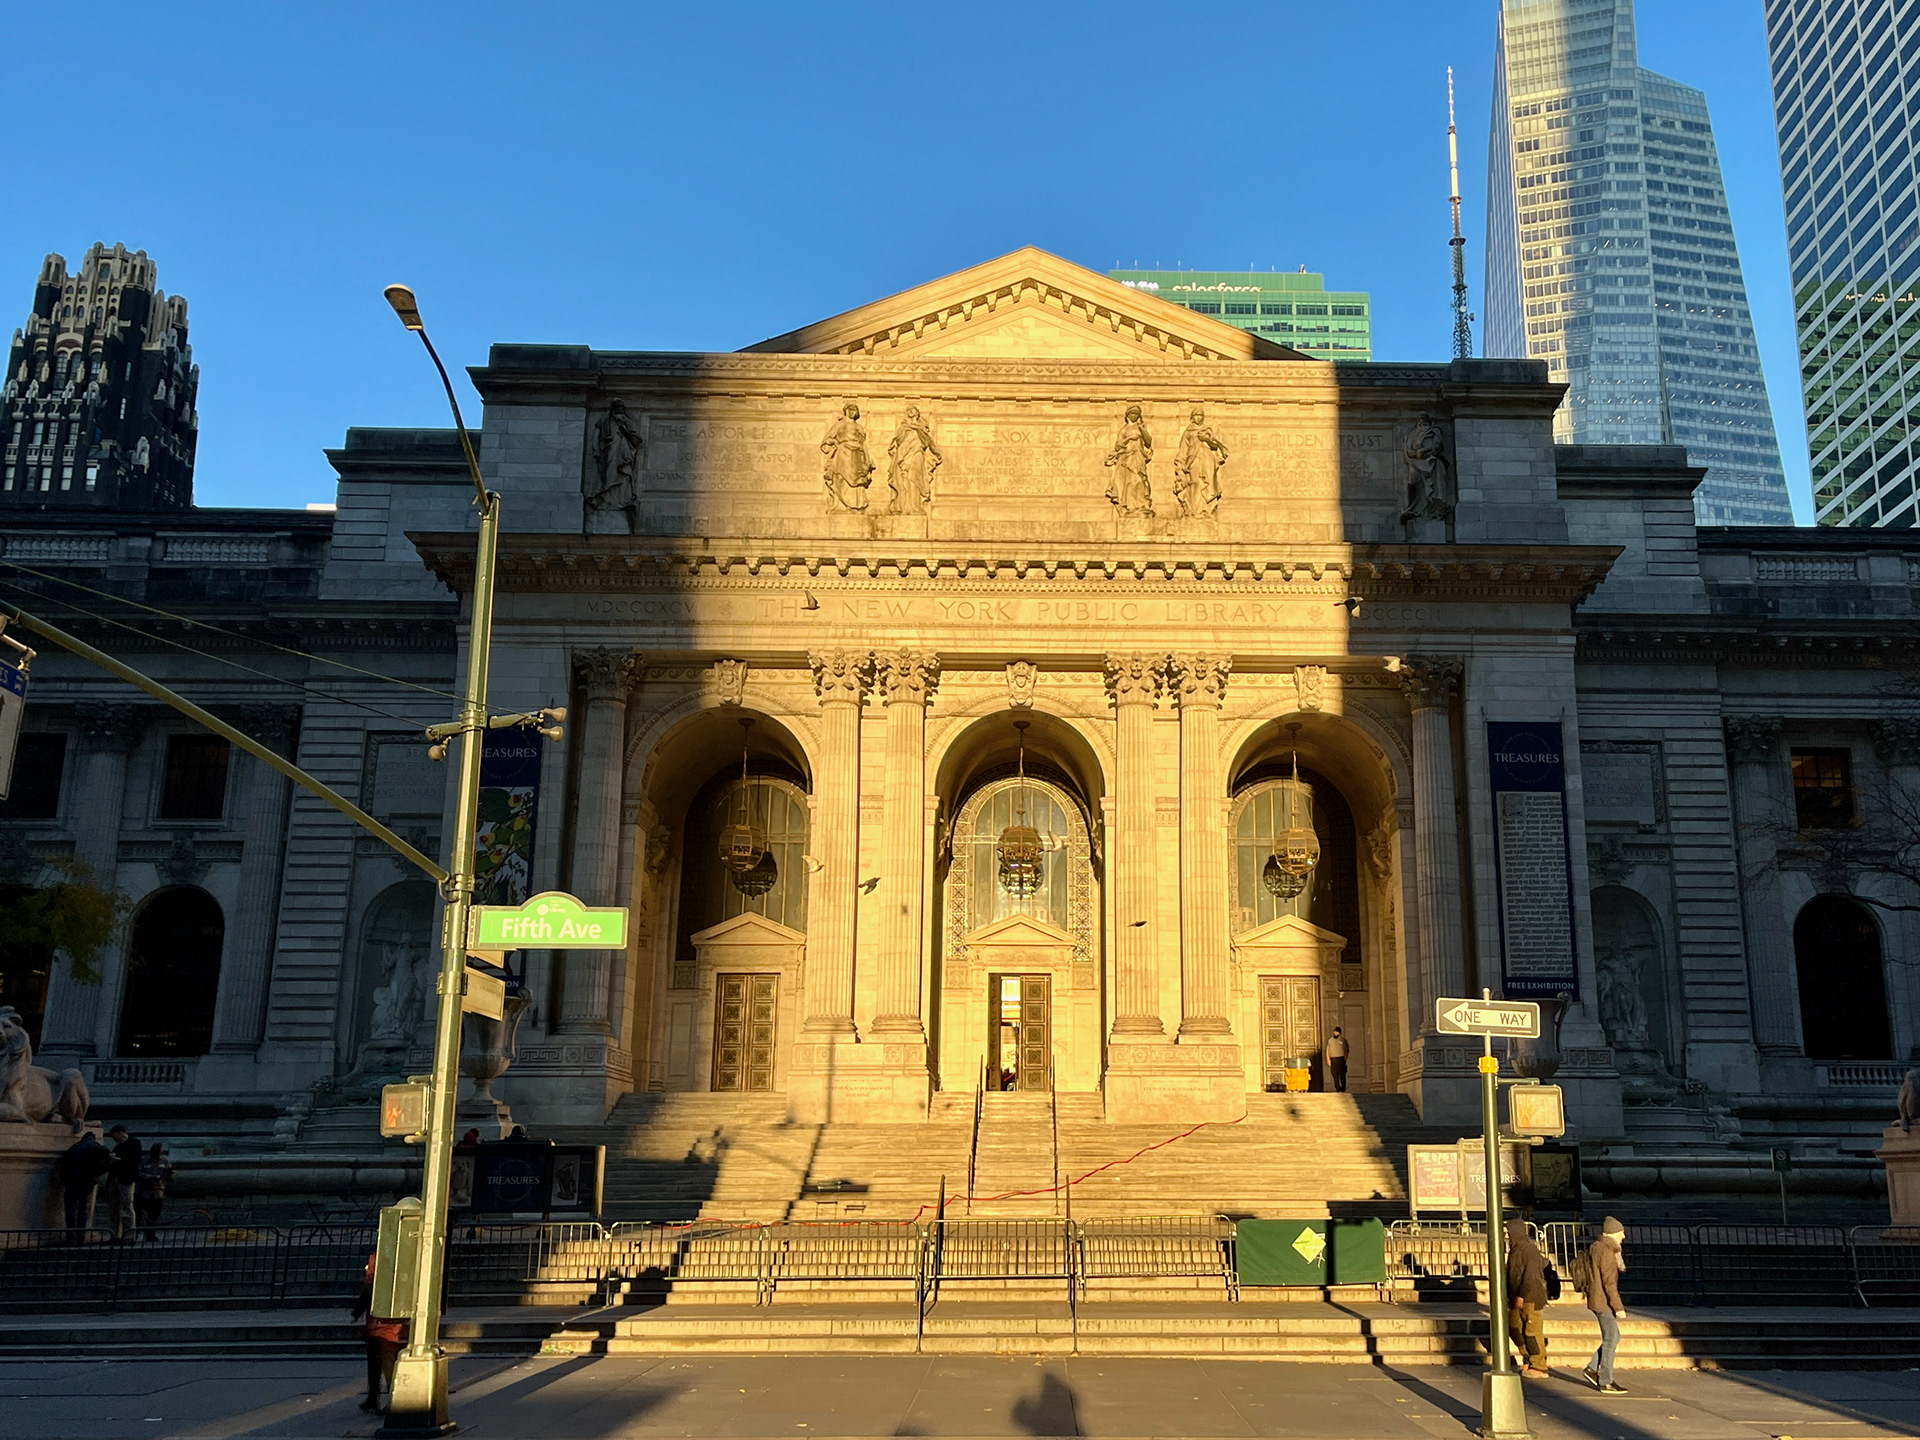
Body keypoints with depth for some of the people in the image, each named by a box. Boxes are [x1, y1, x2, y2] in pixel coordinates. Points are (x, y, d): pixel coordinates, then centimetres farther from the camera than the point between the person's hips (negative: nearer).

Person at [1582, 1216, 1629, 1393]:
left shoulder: (1595, 1248, 14)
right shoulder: (1606, 1251, -18)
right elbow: (1609, 1283, -21)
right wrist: (1618, 1307, -20)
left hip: (1596, 1301, 10)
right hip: (1604, 1303, -10)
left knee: (1614, 1338, 16)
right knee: (1611, 1340, -2)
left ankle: (1592, 1369, 18)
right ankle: (1606, 1383, 4)